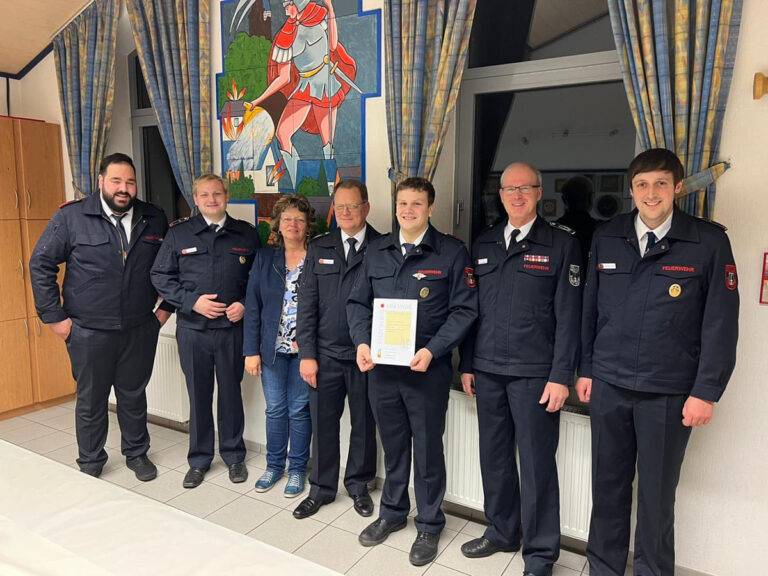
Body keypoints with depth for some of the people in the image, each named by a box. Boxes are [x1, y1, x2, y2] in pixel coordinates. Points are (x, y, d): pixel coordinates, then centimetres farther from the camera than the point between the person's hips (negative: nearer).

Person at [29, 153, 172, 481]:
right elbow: (40, 265, -3)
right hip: (88, 331, -2)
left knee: (134, 395, 16)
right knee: (91, 400, 12)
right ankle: (90, 465, 31)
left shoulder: (154, 220, 2)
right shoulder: (71, 217, -7)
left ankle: (137, 453, 35)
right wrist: (54, 316, -6)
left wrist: (166, 306, 6)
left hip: (140, 330, 2)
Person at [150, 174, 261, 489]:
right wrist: (192, 301, -11)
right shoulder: (178, 233, 2)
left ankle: (234, 456, 29)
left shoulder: (246, 234, 4)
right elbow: (160, 276, 2)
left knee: (231, 393, 11)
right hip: (192, 329, 0)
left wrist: (245, 304, -9)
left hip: (232, 329, 0)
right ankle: (199, 459, 28)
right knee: (198, 395, 11)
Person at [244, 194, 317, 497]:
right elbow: (253, 306, 2)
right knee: (275, 409, 13)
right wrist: (251, 351, -1)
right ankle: (274, 465, 32)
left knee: (299, 410, 8)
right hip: (272, 347, 2)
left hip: (305, 349, -2)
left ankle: (297, 468, 26)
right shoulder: (265, 257, 3)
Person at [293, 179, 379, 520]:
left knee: (364, 424, 13)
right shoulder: (319, 248, 5)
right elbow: (307, 304, 3)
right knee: (323, 422, 11)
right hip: (325, 355, 2)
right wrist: (307, 354, -3)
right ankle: (321, 488, 31)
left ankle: (359, 485, 34)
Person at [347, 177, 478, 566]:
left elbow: (464, 309, -8)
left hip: (427, 368, -3)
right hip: (381, 365, 4)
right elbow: (358, 302, 10)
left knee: (427, 449, 10)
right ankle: (392, 512, 40)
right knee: (392, 444, 19)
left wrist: (431, 351, -18)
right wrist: (362, 342, -7)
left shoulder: (452, 252, -5)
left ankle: (429, 525, 31)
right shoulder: (377, 251, 7)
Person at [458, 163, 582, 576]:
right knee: (494, 456, 15)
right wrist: (467, 364, 9)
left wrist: (561, 376, -10)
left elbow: (568, 316, -6)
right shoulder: (484, 244, 10)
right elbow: (472, 308, 11)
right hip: (487, 370, 5)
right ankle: (501, 532, 34)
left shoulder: (561, 244, -3)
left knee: (536, 464, 5)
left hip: (534, 373, -4)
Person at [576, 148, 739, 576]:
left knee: (657, 493, 12)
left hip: (669, 393, -2)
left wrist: (706, 391, -8)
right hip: (608, 385, 3)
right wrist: (585, 368, 8)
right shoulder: (607, 238, 4)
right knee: (608, 485, 14)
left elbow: (721, 323, -6)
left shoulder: (709, 241, -5)